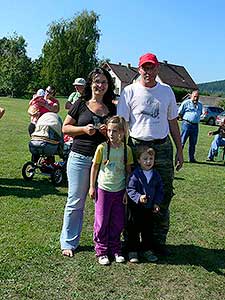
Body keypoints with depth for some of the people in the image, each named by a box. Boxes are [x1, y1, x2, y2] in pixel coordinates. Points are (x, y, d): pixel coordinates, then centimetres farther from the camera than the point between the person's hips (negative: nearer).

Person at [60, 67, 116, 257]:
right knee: (75, 202, 4)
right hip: (80, 158, -2)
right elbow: (65, 128, 5)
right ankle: (68, 243, 18)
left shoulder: (112, 109, 9)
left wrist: (108, 132, -7)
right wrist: (84, 129, -12)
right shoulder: (80, 104, 3)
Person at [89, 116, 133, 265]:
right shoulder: (102, 148, -10)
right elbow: (95, 167, -1)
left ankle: (115, 249, 27)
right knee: (102, 221, 6)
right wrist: (92, 187, 0)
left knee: (118, 222, 10)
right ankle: (101, 251, 20)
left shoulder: (127, 149, -3)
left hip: (120, 191, 2)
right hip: (103, 189, -2)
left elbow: (128, 170, 5)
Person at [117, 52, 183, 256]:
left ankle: (159, 240, 21)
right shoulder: (130, 91, 1)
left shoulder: (167, 91, 10)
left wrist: (179, 151, 12)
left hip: (163, 148, 3)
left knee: (164, 195, 6)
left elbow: (173, 122, 15)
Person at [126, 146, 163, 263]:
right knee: (134, 230, 6)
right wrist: (139, 197, -30)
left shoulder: (156, 175, 2)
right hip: (135, 208, -4)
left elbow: (159, 190, 8)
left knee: (148, 229, 15)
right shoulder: (135, 175, -14)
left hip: (149, 208, 4)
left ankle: (147, 250, 30)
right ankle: (132, 251, 19)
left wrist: (157, 203, -2)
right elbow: (130, 189, -16)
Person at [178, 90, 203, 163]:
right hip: (187, 124, -5)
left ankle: (191, 158, 15)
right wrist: (184, 119, 6)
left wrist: (196, 120, 15)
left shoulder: (200, 105, 16)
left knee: (193, 143, 9)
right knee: (182, 142, -4)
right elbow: (179, 113, 1)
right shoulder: (186, 103, -1)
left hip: (195, 126, 6)